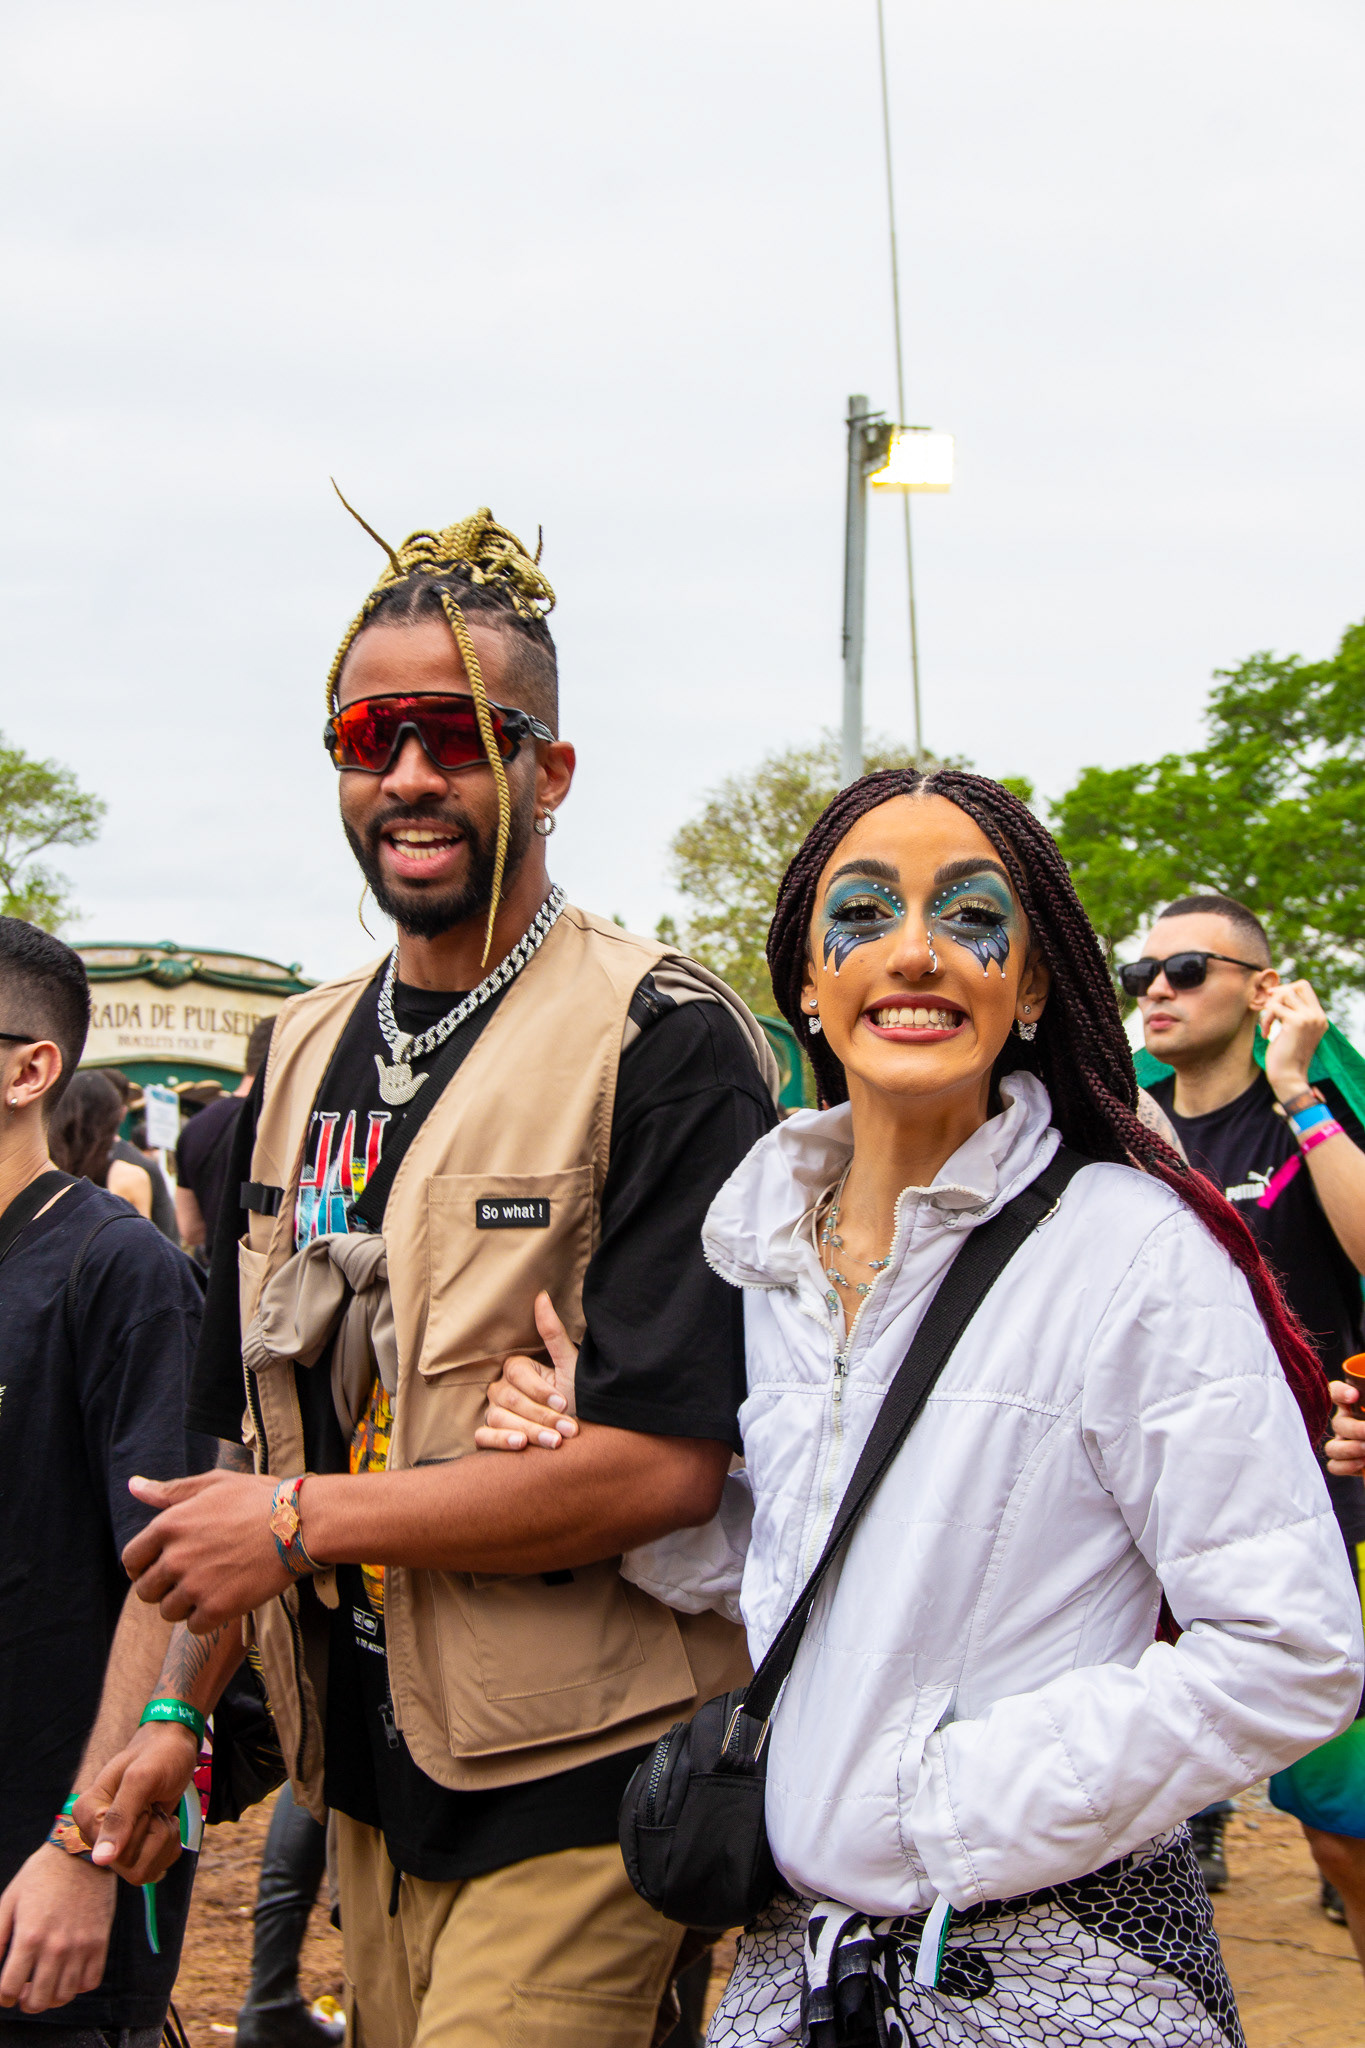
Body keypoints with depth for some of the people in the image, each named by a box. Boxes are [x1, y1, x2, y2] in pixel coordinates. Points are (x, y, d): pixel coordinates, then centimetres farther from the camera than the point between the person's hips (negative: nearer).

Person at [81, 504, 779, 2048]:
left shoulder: (664, 1043, -14)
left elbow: (669, 1461, -21)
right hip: (367, 1765, 7)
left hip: (577, 1787, -6)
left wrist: (299, 1522, -16)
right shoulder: (304, 1054, 10)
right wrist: (182, 1706, 9)